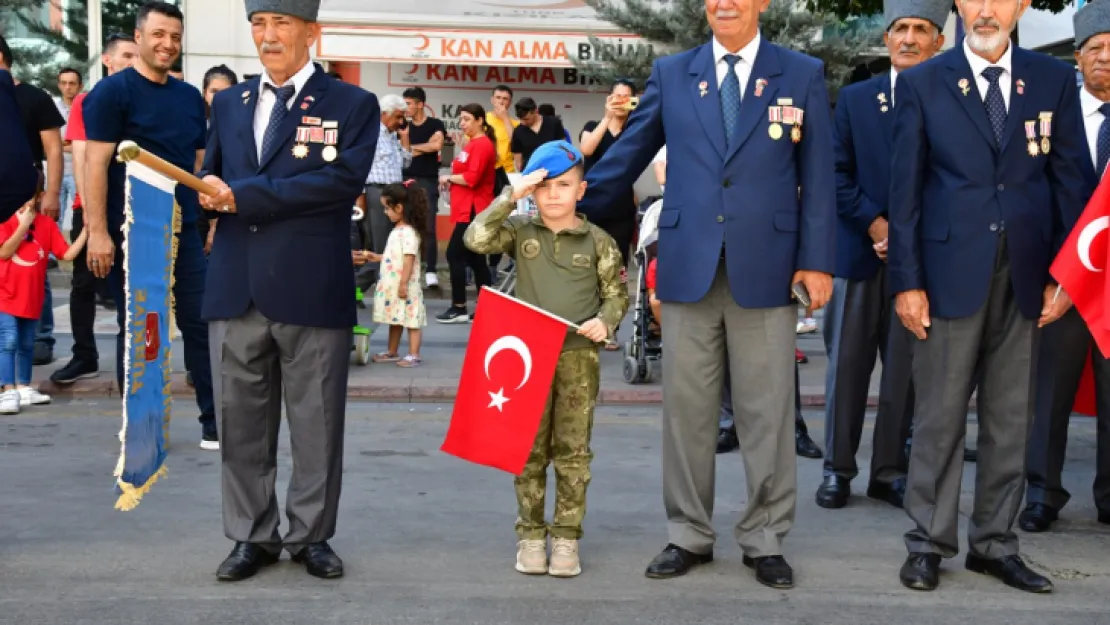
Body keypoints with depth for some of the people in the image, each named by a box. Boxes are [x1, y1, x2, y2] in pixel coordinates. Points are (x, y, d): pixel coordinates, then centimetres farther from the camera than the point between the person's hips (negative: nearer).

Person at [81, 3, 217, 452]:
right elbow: (96, 164, -12)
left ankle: (214, 423, 13)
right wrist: (98, 231, -18)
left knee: (202, 323, 4)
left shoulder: (190, 96, 11)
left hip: (183, 231, 5)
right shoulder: (112, 91, -6)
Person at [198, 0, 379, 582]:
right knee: (241, 421, 9)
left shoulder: (352, 105, 1)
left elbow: (342, 179, -14)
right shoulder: (229, 103, 17)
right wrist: (212, 192, -10)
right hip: (237, 288, 4)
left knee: (316, 422, 6)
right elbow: (213, 180, 16)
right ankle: (252, 536, 22)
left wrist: (244, 195, -15)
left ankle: (311, 535, 20)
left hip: (312, 289, -4)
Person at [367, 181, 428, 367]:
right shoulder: (397, 230, 13)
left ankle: (414, 356, -1)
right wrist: (377, 257, 26)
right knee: (394, 320, 18)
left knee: (411, 322, -4)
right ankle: (392, 352, 29)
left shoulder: (408, 232, -18)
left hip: (404, 286, -10)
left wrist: (403, 283, -23)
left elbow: (409, 259, -22)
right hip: (392, 285, 10)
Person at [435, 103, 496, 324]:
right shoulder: (473, 144, 16)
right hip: (469, 208, 10)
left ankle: (459, 309, -2)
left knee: (454, 255, -7)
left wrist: (448, 178, -8)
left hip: (473, 210, -10)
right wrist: (452, 182, -3)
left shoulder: (482, 144, -14)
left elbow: (471, 178, -22)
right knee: (475, 258, 10)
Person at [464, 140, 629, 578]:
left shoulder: (598, 242, 3)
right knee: (529, 451, 7)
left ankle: (566, 537, 12)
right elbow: (476, 240, -13)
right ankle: (531, 534, 17)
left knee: (573, 451, 3)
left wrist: (605, 320, -12)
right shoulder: (519, 230, 3)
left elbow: (616, 294, 8)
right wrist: (510, 196, -16)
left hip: (578, 356, 0)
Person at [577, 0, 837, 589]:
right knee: (686, 407, 7)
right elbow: (627, 154, 12)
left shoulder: (803, 75, 5)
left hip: (765, 268, -1)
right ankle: (689, 536, 19)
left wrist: (817, 259, -3)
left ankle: (765, 540, 17)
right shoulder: (670, 72, 9)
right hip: (688, 266, 1)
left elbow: (818, 175, 3)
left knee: (766, 410, 5)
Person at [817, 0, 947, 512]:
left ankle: (890, 471, 14)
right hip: (860, 252, 1)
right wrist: (877, 225, -8)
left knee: (905, 368, 4)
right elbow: (838, 173, 4)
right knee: (847, 363, 3)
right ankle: (838, 469, 12)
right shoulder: (854, 99, 8)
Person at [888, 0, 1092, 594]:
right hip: (950, 271, -2)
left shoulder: (1054, 80, 8)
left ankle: (993, 542, 20)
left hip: (1024, 276, 3)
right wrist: (906, 280, -6)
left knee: (1010, 418, 9)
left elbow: (1070, 180, 7)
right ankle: (928, 543, 14)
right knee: (939, 417, 3)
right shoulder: (922, 83, 2)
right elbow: (905, 189, -1)